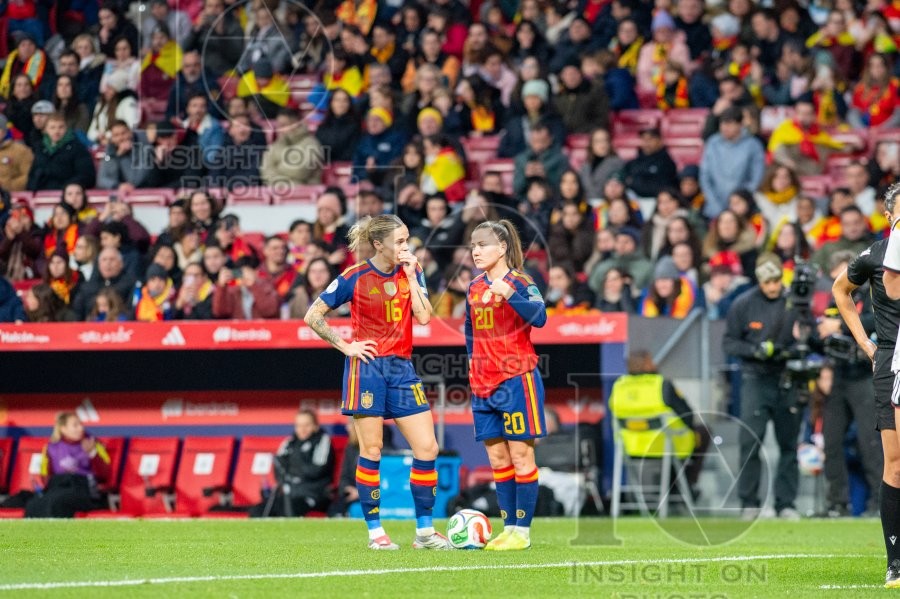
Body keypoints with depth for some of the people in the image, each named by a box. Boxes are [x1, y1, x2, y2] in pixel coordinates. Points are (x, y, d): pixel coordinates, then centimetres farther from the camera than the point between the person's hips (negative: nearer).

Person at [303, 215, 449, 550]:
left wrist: (410, 276, -9)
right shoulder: (355, 278, -7)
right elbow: (312, 316, -3)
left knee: (427, 447, -2)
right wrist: (345, 346, -6)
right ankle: (375, 531, 7)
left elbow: (423, 316, -7)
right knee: (371, 451, -2)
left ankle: (424, 530, 7)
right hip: (367, 367, -4)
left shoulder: (411, 271, 5)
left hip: (401, 368, 4)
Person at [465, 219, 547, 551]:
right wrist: (474, 363, 14)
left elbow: (539, 316, -25)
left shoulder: (519, 282, -8)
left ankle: (522, 530, -1)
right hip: (483, 384, 7)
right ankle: (509, 527, 14)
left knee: (520, 455, -4)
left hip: (517, 379, -7)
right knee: (497, 458, 8)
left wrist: (509, 295, -38)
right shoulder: (474, 288, 11)